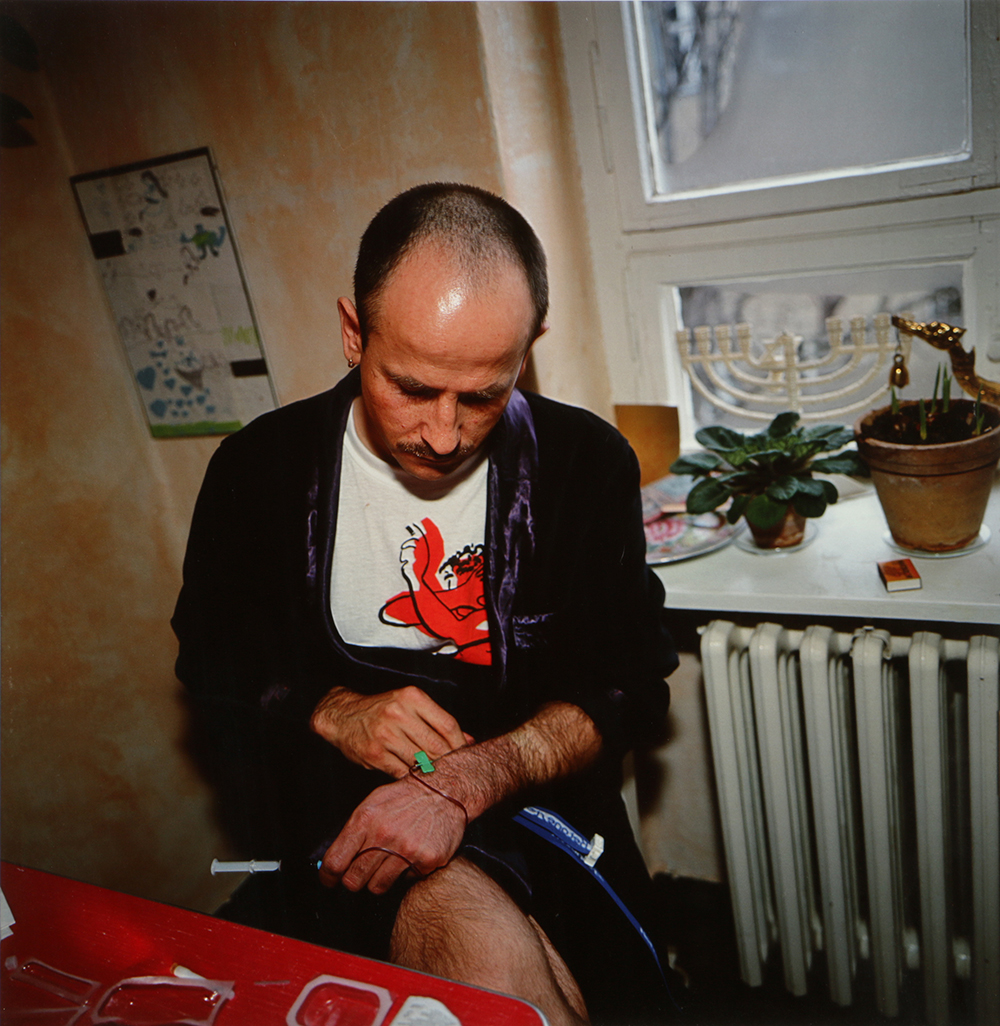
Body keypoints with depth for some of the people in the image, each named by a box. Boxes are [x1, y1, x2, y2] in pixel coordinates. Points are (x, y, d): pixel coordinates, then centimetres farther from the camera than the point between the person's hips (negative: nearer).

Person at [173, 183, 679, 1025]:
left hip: (534, 813, 1)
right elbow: (211, 669, 10)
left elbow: (630, 687, -3)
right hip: (330, 819, 0)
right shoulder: (259, 468, -1)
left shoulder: (586, 461, -3)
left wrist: (465, 783, -18)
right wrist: (330, 712, -11)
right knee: (476, 931, -33)